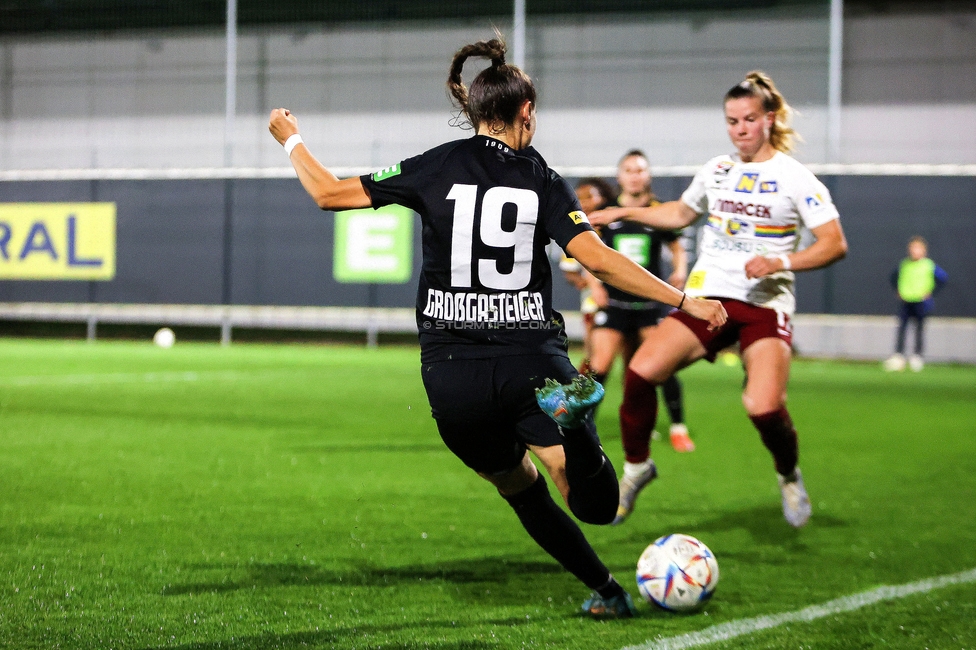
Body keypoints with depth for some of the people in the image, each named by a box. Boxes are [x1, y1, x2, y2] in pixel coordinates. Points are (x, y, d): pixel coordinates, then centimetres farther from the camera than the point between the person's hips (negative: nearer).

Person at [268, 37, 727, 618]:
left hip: (451, 377, 2)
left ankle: (603, 589, 19)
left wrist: (292, 139, 24)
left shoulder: (434, 168, 3)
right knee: (597, 506, -5)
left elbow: (330, 194, 6)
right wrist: (685, 301, -3)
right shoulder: (544, 182, 3)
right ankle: (569, 416, -35)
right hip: (532, 363, -1)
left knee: (521, 488, 23)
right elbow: (599, 259, -8)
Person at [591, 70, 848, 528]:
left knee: (764, 407, -25)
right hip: (708, 297, 4)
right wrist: (622, 213, 22)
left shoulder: (795, 178, -3)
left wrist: (781, 262, -20)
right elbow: (681, 213, 31)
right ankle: (636, 465, 4)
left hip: (765, 305, -4)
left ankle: (789, 477, 8)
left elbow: (835, 244, -7)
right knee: (641, 370, -19)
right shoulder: (716, 171, 12)